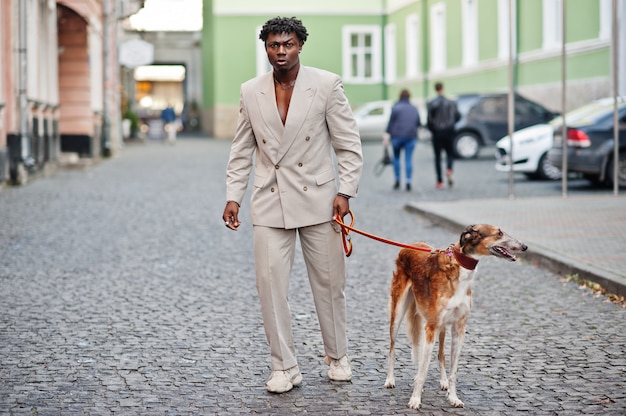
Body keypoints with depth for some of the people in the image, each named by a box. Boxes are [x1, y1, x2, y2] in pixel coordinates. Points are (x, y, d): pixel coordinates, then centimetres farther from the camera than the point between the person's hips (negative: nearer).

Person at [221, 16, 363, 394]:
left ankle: (337, 356, 27)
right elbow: (241, 151, 11)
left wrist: (345, 192, -10)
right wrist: (233, 197, 3)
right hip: (270, 204, 2)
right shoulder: (251, 92, 4)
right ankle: (285, 367, 8)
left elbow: (349, 144, -2)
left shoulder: (326, 85, -4)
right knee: (270, 283, -3)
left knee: (329, 282, 7)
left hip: (317, 200, -1)